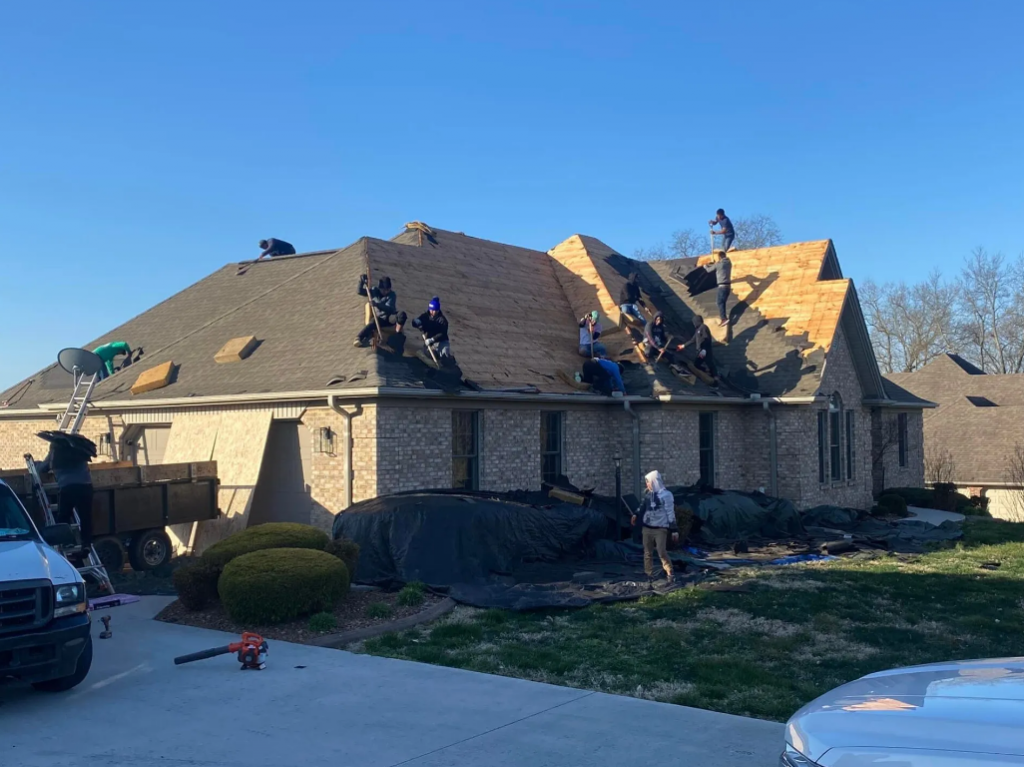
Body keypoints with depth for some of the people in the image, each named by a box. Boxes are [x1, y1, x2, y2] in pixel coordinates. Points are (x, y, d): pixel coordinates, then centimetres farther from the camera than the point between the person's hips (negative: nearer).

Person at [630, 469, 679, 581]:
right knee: (648, 552, 8)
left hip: (660, 529, -6)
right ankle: (649, 575, 16)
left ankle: (669, 573, 2)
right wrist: (636, 515, 7)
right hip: (647, 528, 6)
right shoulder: (648, 494, 7)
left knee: (662, 552, -11)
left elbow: (671, 513, -10)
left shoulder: (666, 495, -10)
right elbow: (643, 506, 23)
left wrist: (674, 530, -11)